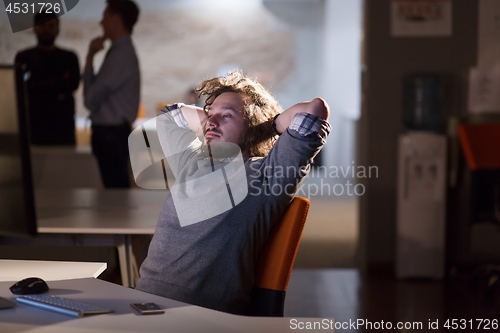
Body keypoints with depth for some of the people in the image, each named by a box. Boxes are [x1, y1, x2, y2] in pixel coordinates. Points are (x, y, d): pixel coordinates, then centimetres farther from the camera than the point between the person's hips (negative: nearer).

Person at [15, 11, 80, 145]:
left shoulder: (69, 57, 13)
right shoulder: (23, 57, 10)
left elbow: (73, 84, -1)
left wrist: (38, 85, -2)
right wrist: (60, 83, -3)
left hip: (63, 122, 1)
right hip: (33, 122, -1)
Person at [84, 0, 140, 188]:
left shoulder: (121, 55, -16)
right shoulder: (120, 51, 16)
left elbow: (90, 99, -14)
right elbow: (92, 91, 13)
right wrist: (90, 56, 5)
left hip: (111, 135, -10)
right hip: (112, 132, 10)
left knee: (116, 189, -7)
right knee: (116, 189, 15)